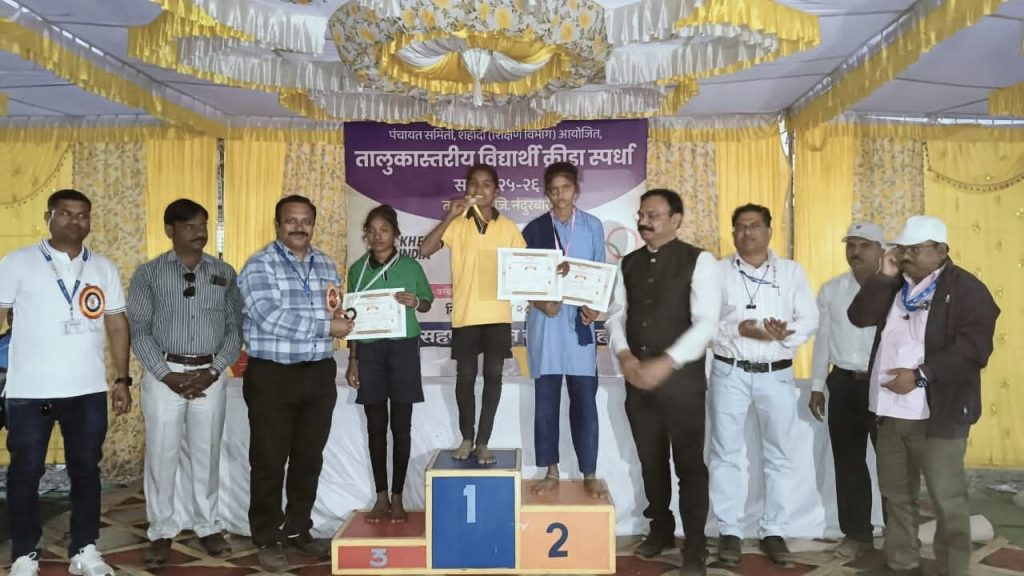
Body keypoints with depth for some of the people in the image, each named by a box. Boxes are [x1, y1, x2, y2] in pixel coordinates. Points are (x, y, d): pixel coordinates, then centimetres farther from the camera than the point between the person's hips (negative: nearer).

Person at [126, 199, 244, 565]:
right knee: (161, 454, 3)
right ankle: (161, 531, 18)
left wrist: (213, 371, -7)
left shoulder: (225, 273, 6)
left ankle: (207, 526, 22)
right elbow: (139, 331, -3)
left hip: (211, 376, 1)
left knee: (206, 454, 9)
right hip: (164, 374, -1)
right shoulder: (148, 274, 1)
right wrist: (168, 375, -12)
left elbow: (235, 327, 4)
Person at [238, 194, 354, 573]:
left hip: (319, 374, 5)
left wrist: (343, 316, -8)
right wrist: (325, 327, -17)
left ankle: (298, 529, 28)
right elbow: (271, 317, -20)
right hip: (272, 375, -5)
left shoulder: (326, 264, 12)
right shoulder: (259, 266, -7)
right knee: (269, 461, 4)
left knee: (309, 458, 13)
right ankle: (267, 539, 17)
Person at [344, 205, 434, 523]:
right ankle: (381, 497, 16)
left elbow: (427, 303, 12)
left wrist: (415, 302, -12)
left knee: (401, 426, 3)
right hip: (369, 350, 2)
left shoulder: (411, 266, 1)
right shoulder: (358, 269, 5)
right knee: (376, 426, 6)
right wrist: (352, 359, 6)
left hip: (403, 348, -1)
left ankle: (397, 497, 13)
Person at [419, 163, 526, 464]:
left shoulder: (508, 227, 4)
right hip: (465, 313, 0)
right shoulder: (457, 224, 2)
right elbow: (424, 251, -11)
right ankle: (466, 438, 24)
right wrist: (449, 217, -18)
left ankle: (483, 442, 13)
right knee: (465, 376, 6)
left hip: (498, 313, 1)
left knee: (493, 375, 2)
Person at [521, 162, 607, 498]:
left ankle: (589, 474, 11)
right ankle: (551, 471, 16)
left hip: (579, 320, -1)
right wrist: (542, 304, -14)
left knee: (584, 399, 1)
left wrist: (594, 307, -10)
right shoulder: (535, 229, 5)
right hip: (545, 321, 1)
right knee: (546, 400, 5)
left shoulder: (592, 226, 4)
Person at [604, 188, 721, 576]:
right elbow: (616, 315, 8)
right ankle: (660, 529, 35)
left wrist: (665, 363, -22)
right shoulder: (628, 264, 10)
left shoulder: (699, 261, -7)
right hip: (637, 377, 5)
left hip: (682, 377, -5)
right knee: (650, 460, 16)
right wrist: (625, 356, -11)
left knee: (689, 462, 3)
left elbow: (706, 323, -14)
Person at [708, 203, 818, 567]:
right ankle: (729, 532, 14)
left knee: (778, 456, 8)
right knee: (727, 454, 4)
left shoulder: (792, 271, 7)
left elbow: (810, 319, 1)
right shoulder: (718, 271, 3)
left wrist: (787, 332, -19)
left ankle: (773, 532, 20)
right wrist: (737, 329, -21)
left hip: (777, 374, 2)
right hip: (730, 373, -1)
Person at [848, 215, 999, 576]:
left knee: (948, 501, -1)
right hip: (890, 411, 7)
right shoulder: (895, 285, 13)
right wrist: (885, 276, -6)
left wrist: (920, 375, -22)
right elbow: (859, 317, 2)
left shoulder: (966, 289, -7)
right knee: (896, 495, 15)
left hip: (938, 414, -6)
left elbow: (974, 348, -17)